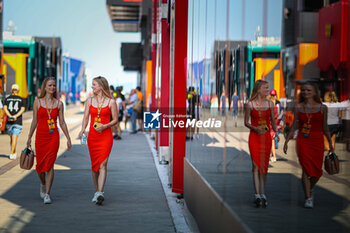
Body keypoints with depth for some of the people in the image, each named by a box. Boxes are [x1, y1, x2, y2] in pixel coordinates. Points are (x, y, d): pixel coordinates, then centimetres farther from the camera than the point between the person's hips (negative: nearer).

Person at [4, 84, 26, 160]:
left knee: (11, 137, 17)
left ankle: (14, 153, 24)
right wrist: (16, 116, -18)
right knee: (15, 138, -7)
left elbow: (5, 108, -7)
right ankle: (12, 154, -18)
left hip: (9, 121, 2)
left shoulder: (7, 99, 8)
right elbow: (23, 109, -10)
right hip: (18, 121, -2)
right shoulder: (21, 99, 5)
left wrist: (10, 116, -17)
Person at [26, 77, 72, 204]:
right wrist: (29, 138, 8)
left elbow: (62, 122, 8)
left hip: (53, 136, 0)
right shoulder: (38, 102, 3)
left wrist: (68, 138, 6)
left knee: (50, 165, -8)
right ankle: (43, 183, 37)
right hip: (41, 136, 1)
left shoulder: (59, 103, 5)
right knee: (40, 164, 5)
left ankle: (47, 194, -5)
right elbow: (34, 122, 8)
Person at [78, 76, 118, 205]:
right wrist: (83, 129, -11)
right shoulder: (90, 101, 10)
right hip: (92, 136, 4)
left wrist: (105, 126, -14)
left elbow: (115, 120, 3)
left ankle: (100, 193, -21)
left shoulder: (111, 102, 0)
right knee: (94, 165, 8)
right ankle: (97, 191, 20)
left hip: (106, 136, -4)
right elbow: (86, 117, 7)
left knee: (102, 164, -14)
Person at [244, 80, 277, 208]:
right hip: (254, 137, -3)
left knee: (264, 166, 4)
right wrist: (255, 128, -15)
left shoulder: (270, 104, 6)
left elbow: (273, 121, 12)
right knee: (256, 165, -7)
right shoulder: (250, 104, -1)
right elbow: (246, 122, 4)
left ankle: (262, 194, 13)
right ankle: (257, 195, -7)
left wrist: (276, 132, -5)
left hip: (266, 137, 3)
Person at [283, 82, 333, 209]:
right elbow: (295, 126, 10)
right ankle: (308, 198, -3)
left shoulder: (322, 108, 3)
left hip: (317, 141, 0)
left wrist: (330, 143, 11)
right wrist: (286, 141, 6)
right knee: (306, 169, -10)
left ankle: (310, 189, 33)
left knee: (317, 171, 1)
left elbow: (325, 127, 9)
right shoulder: (298, 107, 5)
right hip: (302, 141, 0)